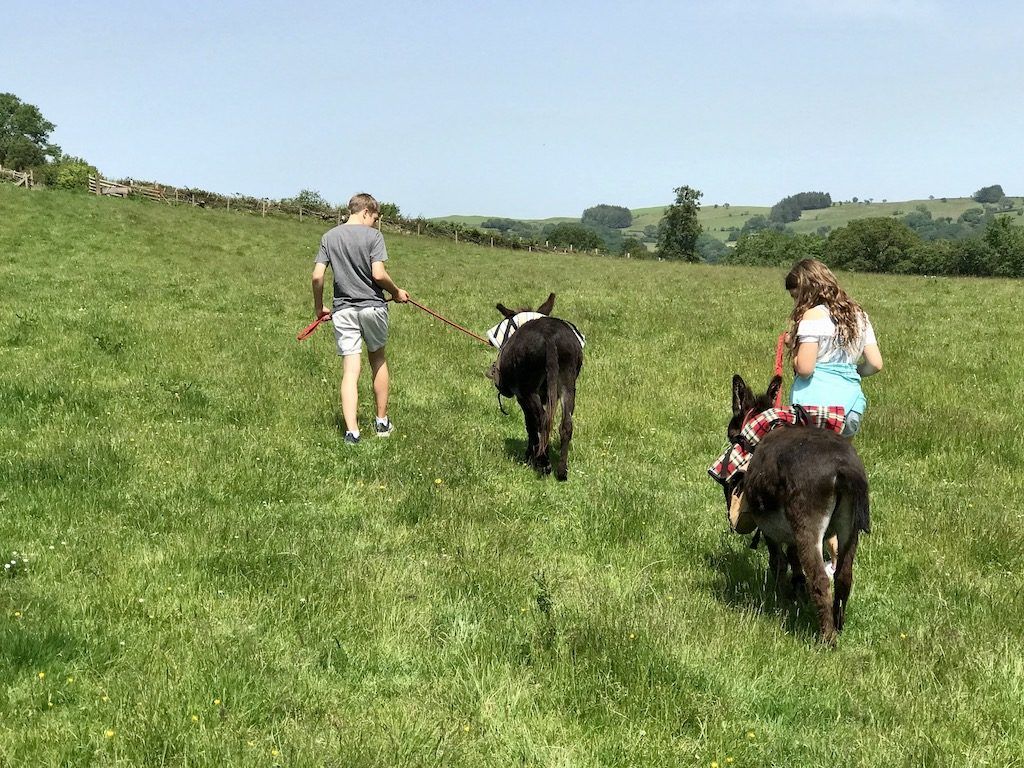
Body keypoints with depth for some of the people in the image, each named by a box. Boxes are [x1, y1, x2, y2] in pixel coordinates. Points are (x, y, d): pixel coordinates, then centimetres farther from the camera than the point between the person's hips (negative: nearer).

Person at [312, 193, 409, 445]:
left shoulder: (329, 237, 5)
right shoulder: (373, 235, -5)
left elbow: (317, 276, -1)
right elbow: (378, 274, -15)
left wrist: (318, 306, 12)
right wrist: (396, 292, 3)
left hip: (343, 310, 2)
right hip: (372, 306, -2)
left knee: (350, 371, -1)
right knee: (378, 361, 18)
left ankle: (352, 431, -11)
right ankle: (382, 422, 26)